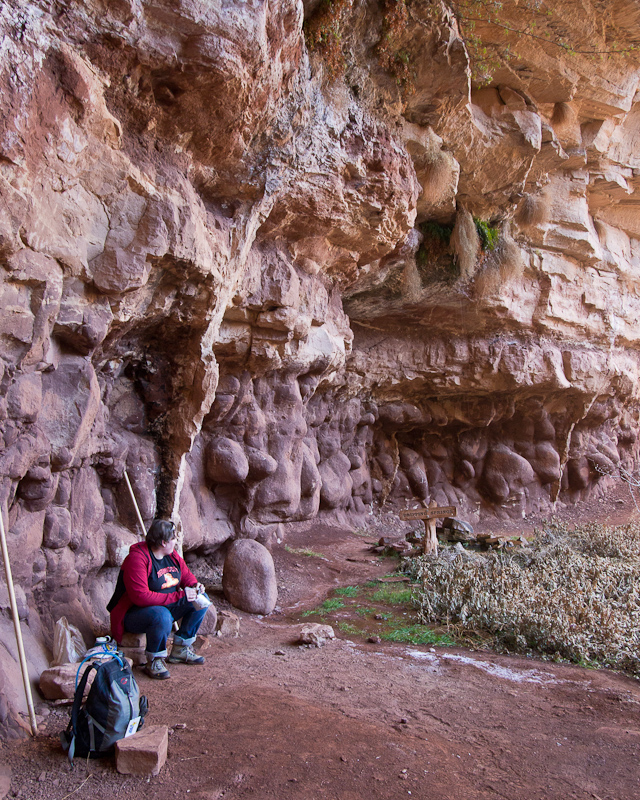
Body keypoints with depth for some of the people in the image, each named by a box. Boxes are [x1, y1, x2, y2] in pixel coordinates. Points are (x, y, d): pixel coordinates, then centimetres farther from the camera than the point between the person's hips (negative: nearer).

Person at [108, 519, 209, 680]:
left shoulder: (171, 555, 2)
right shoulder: (137, 559, -24)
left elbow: (187, 575, 16)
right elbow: (141, 597, -31)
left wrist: (194, 586, -9)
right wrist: (178, 596, -31)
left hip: (167, 606, 9)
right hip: (134, 613, -8)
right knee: (162, 615, -39)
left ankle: (180, 649, 5)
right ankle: (154, 661, -15)